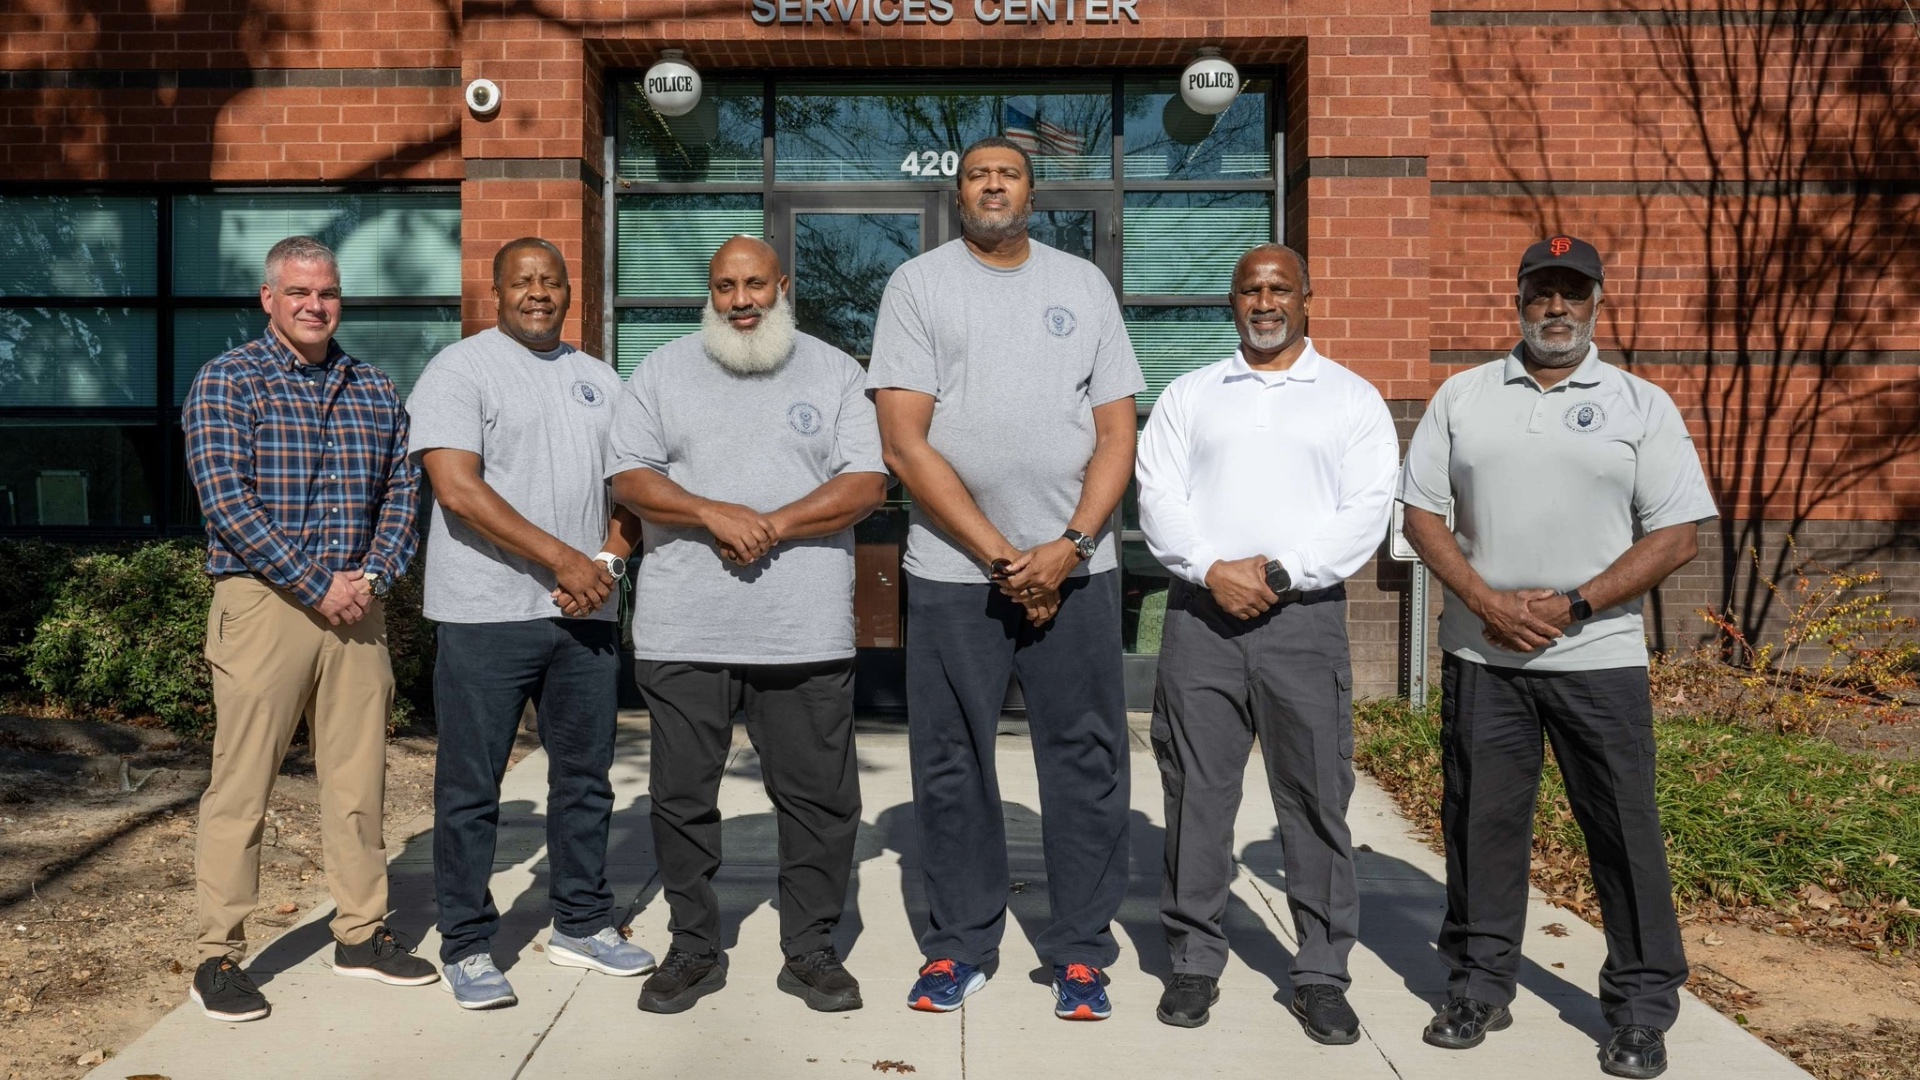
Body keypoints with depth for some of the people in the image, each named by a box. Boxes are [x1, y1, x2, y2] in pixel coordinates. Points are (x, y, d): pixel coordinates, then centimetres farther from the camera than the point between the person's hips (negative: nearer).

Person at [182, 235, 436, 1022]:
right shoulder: (226, 382, -2)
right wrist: (318, 586, -14)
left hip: (357, 605, 5)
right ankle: (219, 956, 11)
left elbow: (402, 492, 11)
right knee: (241, 785, 0)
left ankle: (361, 933, 22)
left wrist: (371, 577, -6)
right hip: (265, 603, -4)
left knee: (359, 778, 10)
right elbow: (225, 500, -11)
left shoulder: (375, 390, 12)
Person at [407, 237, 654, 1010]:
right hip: (486, 617, -5)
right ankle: (466, 947, 14)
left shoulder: (598, 380, 15)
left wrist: (609, 562, -4)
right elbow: (457, 489, -15)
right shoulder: (460, 369, -3)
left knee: (585, 775, 13)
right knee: (471, 787, 2)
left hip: (585, 614, 6)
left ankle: (581, 925, 27)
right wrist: (563, 560, -17)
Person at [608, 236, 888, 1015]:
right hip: (683, 630, 1)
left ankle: (811, 948, 18)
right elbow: (631, 480, 2)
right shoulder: (662, 372, 10)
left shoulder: (833, 373, 8)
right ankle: (694, 946, 22)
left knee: (819, 795, 4)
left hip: (805, 630, 0)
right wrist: (715, 516, -14)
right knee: (682, 796, 7)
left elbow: (866, 484, -1)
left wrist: (775, 526, -13)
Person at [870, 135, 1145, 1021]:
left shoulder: (1083, 284, 11)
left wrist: (1068, 548, -9)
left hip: (1075, 565, 2)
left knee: (1086, 762, 4)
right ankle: (959, 946, 22)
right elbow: (903, 444, -5)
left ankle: (1081, 953, 17)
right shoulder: (918, 284, 3)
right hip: (953, 571, -1)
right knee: (951, 766, 7)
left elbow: (1118, 432, 6)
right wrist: (1001, 557, -10)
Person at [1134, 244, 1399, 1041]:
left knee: (1316, 801, 2)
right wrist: (1211, 570, -14)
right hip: (1201, 615, 1)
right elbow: (1158, 498, 2)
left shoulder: (1352, 399, 8)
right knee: (1196, 795, 5)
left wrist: (1278, 572, -13)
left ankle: (1322, 974, 14)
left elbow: (1367, 512, -2)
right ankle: (1194, 962, 17)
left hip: (1304, 616, -1)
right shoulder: (1189, 396, 12)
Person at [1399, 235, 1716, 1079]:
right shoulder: (1461, 396, 8)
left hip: (1597, 656, -1)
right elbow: (1422, 512, 5)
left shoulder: (1642, 405, 3)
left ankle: (1642, 1009, 18)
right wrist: (1486, 602, -8)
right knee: (1481, 821, 8)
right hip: (1480, 652, 2)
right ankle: (1479, 988, 22)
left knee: (1623, 829, 4)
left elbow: (1675, 536, -2)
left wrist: (1573, 606, -12)